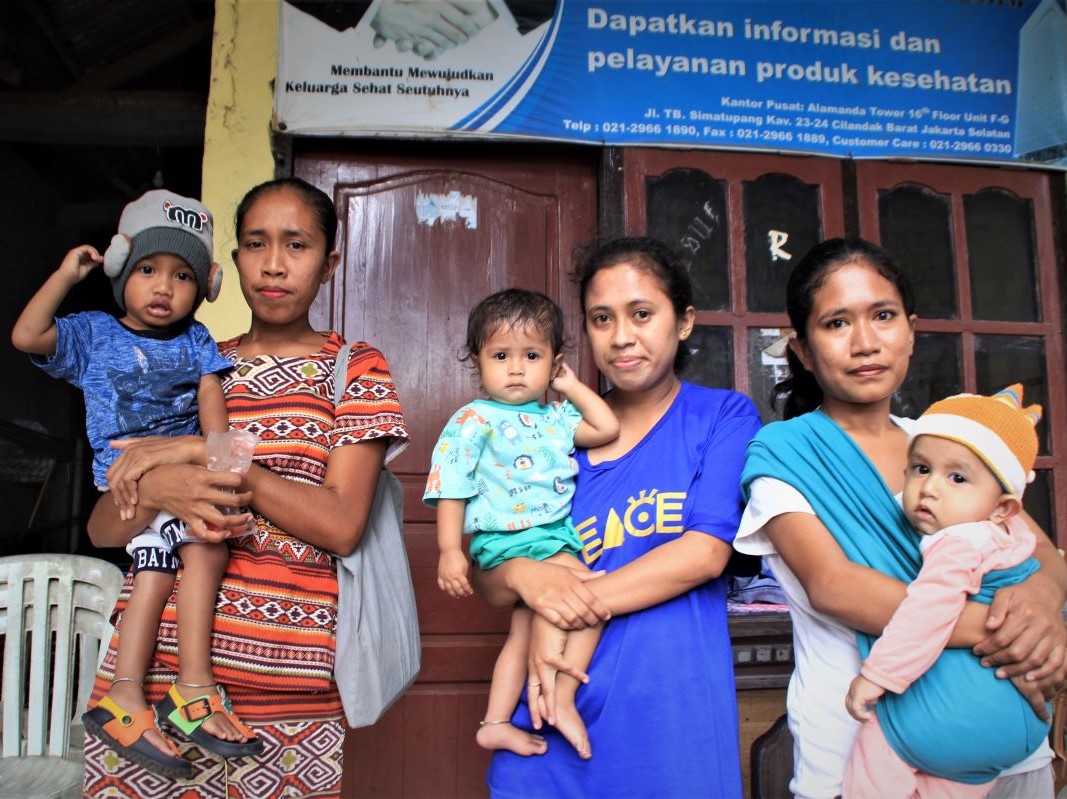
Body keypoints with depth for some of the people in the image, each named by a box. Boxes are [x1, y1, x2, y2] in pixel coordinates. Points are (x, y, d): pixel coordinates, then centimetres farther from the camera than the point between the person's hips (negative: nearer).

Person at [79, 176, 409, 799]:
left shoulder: (354, 368, 3)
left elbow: (342, 526, -11)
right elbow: (103, 529, 8)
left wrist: (208, 452, -13)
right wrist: (155, 489, -14)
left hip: (282, 674, -2)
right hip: (150, 660, 3)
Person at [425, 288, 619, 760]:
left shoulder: (556, 416, 11)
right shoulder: (474, 420, -6)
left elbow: (607, 429, 3)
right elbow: (450, 488, -8)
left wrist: (573, 386, 10)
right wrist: (450, 550, -15)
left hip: (555, 535, 8)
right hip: (510, 539, -8)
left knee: (524, 632, 15)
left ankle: (495, 722, 27)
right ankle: (561, 698, -9)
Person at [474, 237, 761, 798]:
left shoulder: (723, 415, -1)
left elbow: (706, 552, -13)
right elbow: (488, 580, 6)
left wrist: (563, 613, -15)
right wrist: (522, 575, -18)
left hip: (673, 715, -2)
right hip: (553, 715, 2)